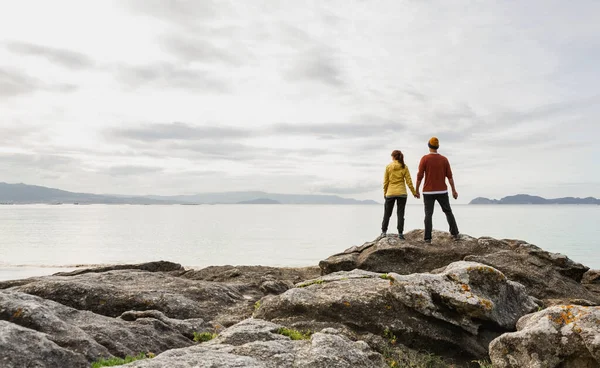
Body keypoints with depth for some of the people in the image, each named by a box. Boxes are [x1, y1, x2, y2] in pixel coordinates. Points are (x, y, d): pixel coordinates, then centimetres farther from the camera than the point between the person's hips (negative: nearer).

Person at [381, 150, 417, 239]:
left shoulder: (388, 167, -3)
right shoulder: (404, 167, -1)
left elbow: (385, 181, -1)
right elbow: (409, 181, -2)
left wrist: (385, 192, 10)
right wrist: (414, 192, 6)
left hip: (390, 193, 0)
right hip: (402, 193, 0)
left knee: (387, 213, 11)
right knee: (400, 213, 4)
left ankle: (384, 232, 13)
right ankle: (400, 233, 0)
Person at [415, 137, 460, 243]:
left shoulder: (425, 159, -7)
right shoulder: (444, 159, 2)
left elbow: (419, 176, -9)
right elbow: (450, 176, 0)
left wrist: (417, 190, 0)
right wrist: (454, 190, 5)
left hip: (428, 192, -2)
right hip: (442, 191, 2)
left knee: (428, 214, 0)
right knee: (448, 212, 14)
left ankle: (428, 238, -6)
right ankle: (455, 234, 12)